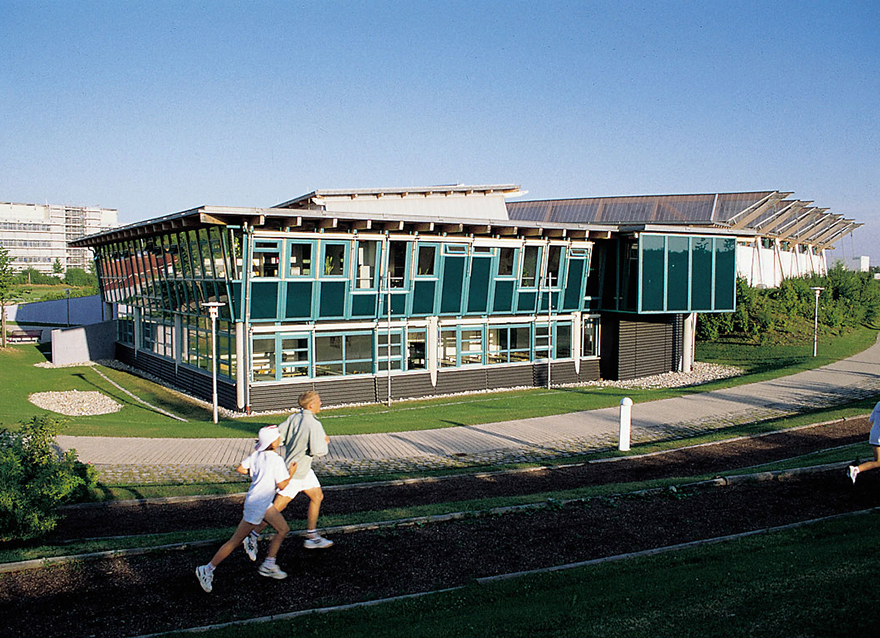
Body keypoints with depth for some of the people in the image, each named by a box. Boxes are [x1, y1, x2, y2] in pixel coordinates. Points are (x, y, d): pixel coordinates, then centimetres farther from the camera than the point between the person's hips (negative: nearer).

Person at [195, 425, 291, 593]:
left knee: (283, 529, 16)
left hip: (264, 504, 9)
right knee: (235, 541, 2)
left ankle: (268, 566, 25)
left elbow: (240, 469, 2)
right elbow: (282, 485, -18)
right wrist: (291, 473, -2)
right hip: (256, 505, -9)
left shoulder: (256, 454, 0)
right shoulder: (276, 460, -22)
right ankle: (208, 570, 13)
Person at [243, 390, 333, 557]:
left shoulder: (294, 418, -2)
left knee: (317, 496, 17)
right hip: (295, 471, -9)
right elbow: (317, 450, -28)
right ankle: (252, 536, 10)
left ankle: (312, 537, 25)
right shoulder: (314, 425, -25)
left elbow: (277, 435, -1)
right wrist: (325, 442, -10)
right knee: (278, 506, 0)